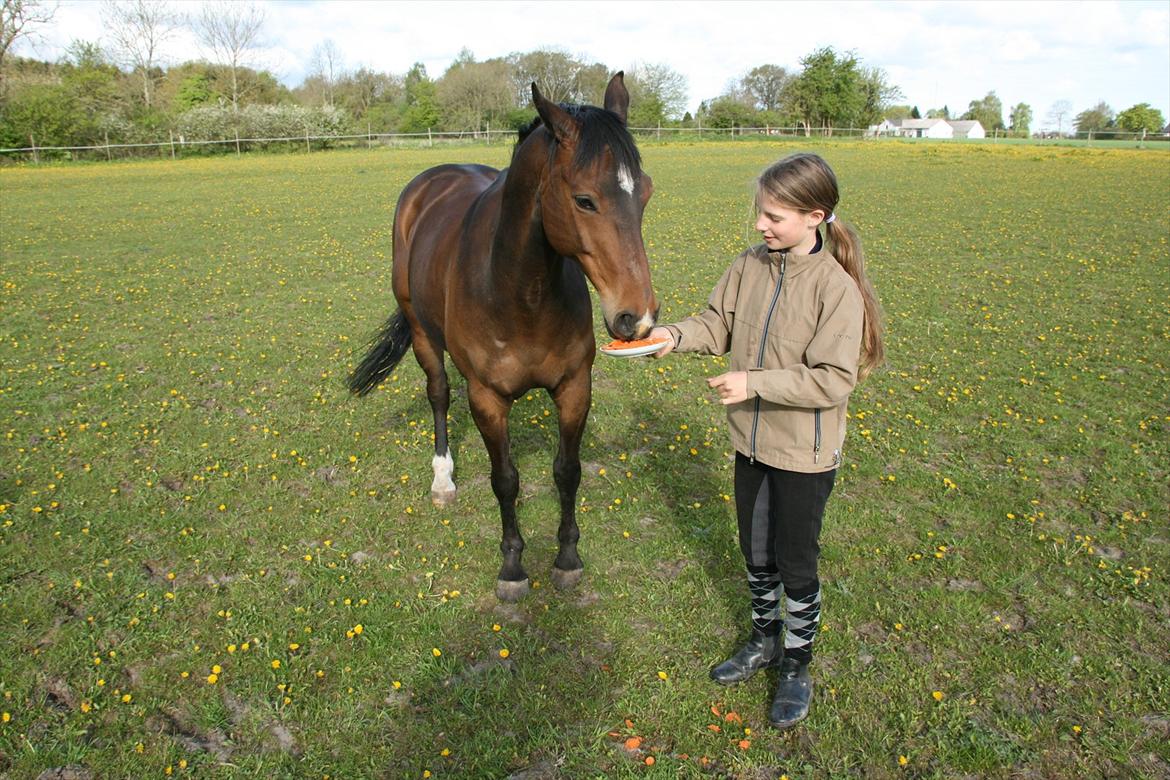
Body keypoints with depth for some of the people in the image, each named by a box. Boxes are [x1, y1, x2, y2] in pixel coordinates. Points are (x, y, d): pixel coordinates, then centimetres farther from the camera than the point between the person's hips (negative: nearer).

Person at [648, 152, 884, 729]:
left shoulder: (837, 287, -21)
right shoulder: (751, 266, -4)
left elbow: (834, 380, -24)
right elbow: (719, 324, 4)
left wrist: (755, 382, -28)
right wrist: (675, 335, -15)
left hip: (805, 454, -6)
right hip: (752, 442, 6)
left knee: (795, 564, 10)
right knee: (756, 553, 21)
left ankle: (797, 666, 33)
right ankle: (764, 639, 45)